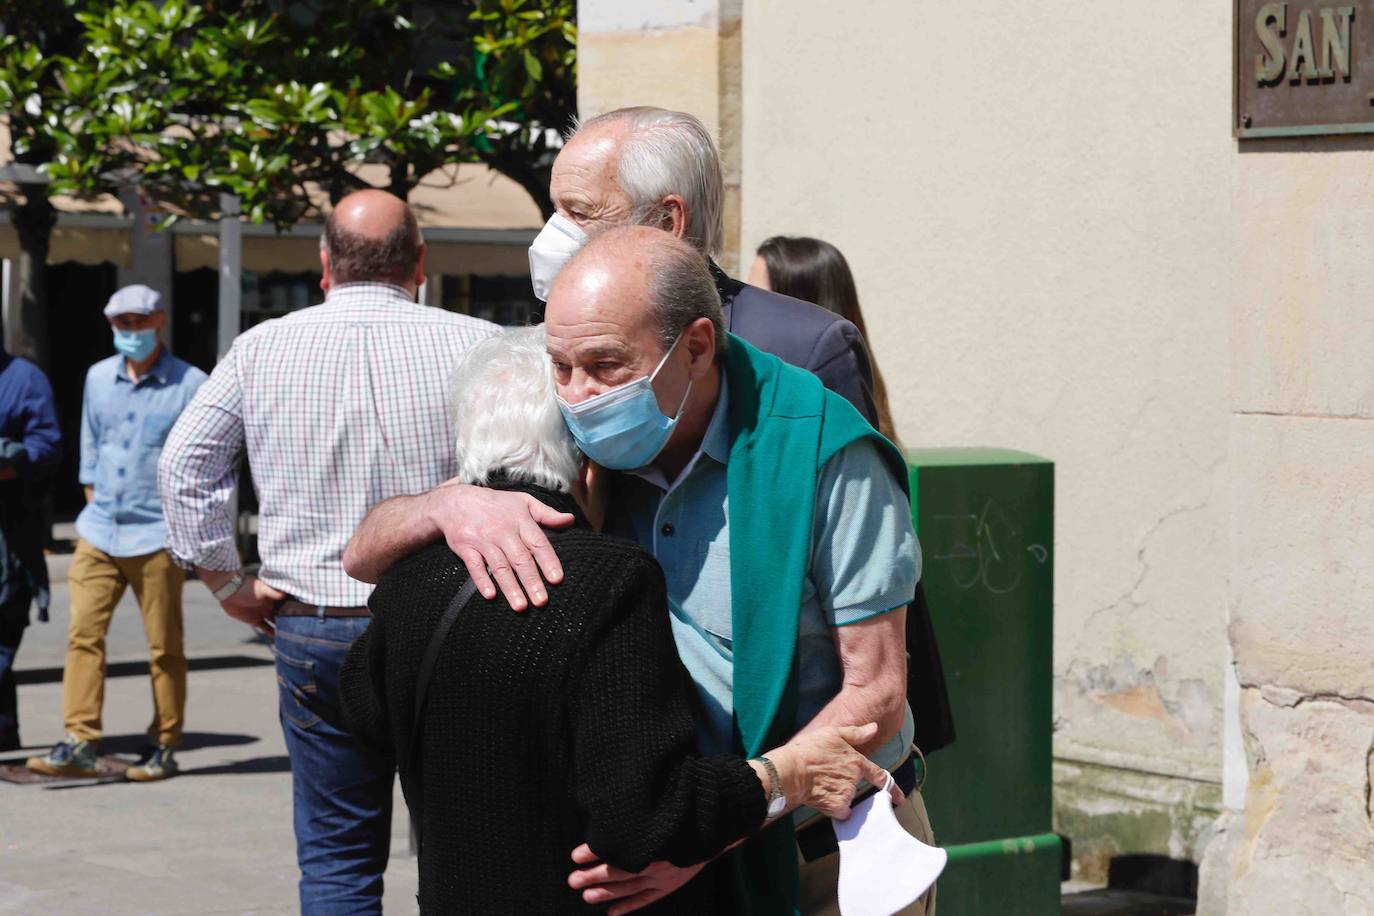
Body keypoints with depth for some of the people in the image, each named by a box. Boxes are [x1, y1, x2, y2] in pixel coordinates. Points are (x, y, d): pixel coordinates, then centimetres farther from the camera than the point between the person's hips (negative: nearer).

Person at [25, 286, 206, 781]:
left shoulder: (191, 384, -3)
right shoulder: (98, 377, 12)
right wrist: (93, 505, 15)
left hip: (157, 535, -4)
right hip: (99, 531, 4)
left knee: (164, 646, 1)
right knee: (83, 633, -6)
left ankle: (163, 748, 9)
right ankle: (78, 743, -7)